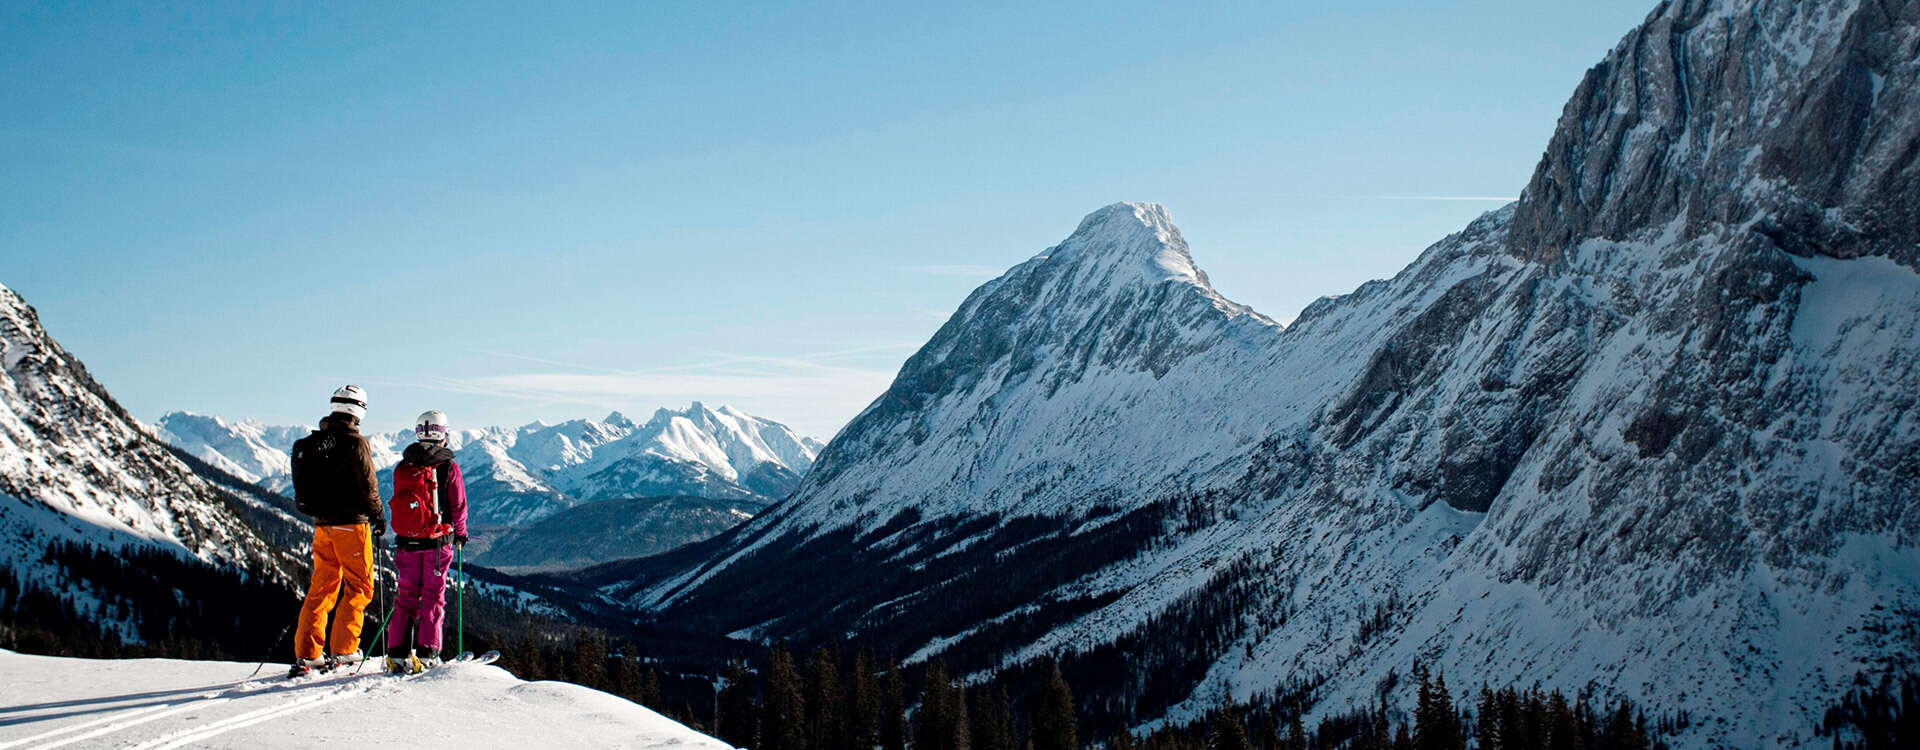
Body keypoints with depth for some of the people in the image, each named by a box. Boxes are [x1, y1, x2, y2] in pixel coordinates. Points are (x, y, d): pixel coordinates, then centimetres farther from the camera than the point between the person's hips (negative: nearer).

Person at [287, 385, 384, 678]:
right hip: (351, 524, -6)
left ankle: (306, 653, 6)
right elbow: (367, 485, -13)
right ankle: (342, 649, -5)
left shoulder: (309, 443, 8)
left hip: (322, 525, 6)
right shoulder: (354, 442, -13)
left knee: (321, 588, 11)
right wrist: (379, 514, 1)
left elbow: (303, 487, 14)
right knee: (359, 587, 3)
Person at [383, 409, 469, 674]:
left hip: (407, 542, 3)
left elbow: (397, 502, 12)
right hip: (437, 542, -3)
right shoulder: (448, 467, -6)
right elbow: (458, 505, -2)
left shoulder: (402, 467, 5)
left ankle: (397, 653, 4)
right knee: (433, 596, 4)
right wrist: (460, 533, 14)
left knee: (406, 597, 10)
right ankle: (427, 654, -1)